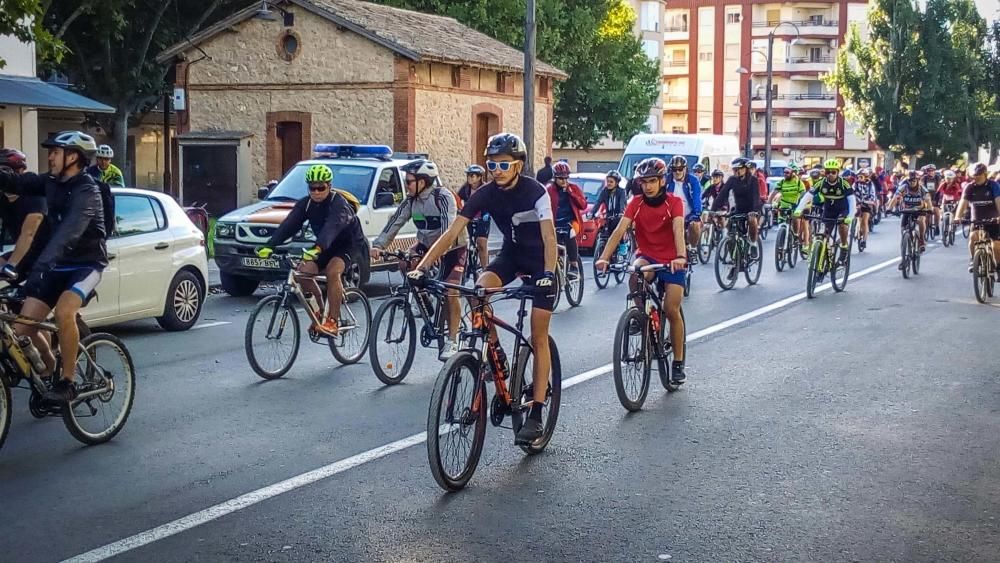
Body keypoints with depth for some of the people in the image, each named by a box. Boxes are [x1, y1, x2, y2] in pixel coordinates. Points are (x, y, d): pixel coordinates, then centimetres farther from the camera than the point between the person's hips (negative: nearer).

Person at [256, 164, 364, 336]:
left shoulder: (338, 204, -27)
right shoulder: (306, 204, -8)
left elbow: (331, 228, -45)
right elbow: (288, 225, -20)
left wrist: (317, 249, -63)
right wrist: (270, 246, -35)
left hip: (347, 244, -6)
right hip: (325, 246, 6)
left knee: (333, 271, -32)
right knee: (303, 271, -14)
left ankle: (332, 321, -28)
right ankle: (320, 312, 5)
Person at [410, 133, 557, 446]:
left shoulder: (535, 192, -24)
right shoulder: (485, 194, -14)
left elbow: (549, 237, -33)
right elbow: (451, 234, -18)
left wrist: (548, 274, -50)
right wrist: (421, 268, -29)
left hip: (540, 260, -4)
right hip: (511, 254, 4)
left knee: (538, 337, -7)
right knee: (480, 289, -29)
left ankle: (536, 414, -4)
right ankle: (495, 355, -8)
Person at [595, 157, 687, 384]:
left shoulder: (674, 202, -13)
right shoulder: (636, 203, -6)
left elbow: (678, 230, -30)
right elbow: (619, 230, -18)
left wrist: (681, 257, -48)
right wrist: (604, 257, -33)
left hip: (671, 261, -2)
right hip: (646, 256, 2)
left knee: (672, 310, -9)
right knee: (635, 277, -34)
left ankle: (678, 363, 6)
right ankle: (643, 315, -8)